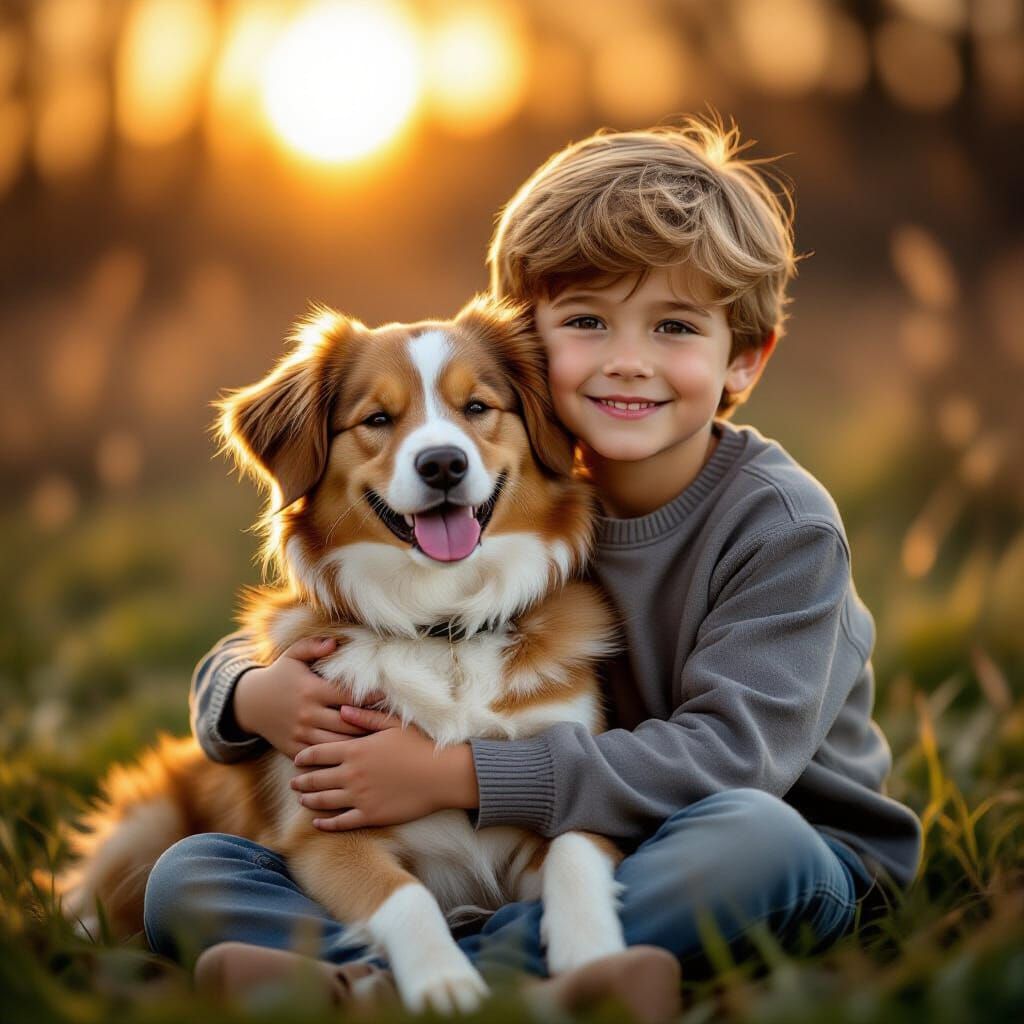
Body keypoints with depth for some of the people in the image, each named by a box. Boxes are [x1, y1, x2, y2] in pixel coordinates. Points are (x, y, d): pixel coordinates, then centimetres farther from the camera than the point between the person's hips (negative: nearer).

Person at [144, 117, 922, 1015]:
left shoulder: (782, 526, -11)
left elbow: (725, 756, -24)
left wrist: (455, 774, -26)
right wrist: (255, 696, -19)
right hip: (541, 864, 4)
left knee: (748, 835, -41)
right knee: (188, 878, -11)